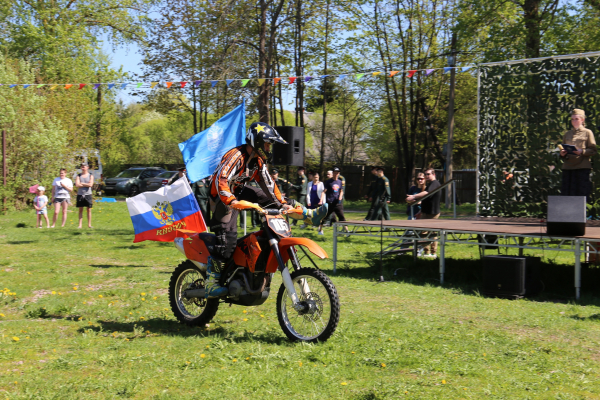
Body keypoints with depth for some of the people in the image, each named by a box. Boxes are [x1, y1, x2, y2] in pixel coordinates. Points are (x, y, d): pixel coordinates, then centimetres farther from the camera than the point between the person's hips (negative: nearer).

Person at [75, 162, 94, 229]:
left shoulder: (90, 176, 6)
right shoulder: (79, 176, 8)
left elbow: (90, 184, -9)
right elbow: (77, 185, -6)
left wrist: (82, 183, -5)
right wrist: (86, 184, -7)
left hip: (88, 194, -1)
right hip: (80, 194, 1)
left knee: (89, 209, 1)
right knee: (80, 210, 2)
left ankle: (89, 224, 6)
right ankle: (80, 224, 3)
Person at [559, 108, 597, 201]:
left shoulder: (587, 133, 7)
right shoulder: (567, 134, 19)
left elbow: (593, 150, 1)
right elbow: (562, 149, 22)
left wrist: (581, 152, -16)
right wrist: (562, 153, -1)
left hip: (582, 167, -4)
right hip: (568, 167, 4)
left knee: (582, 193, -7)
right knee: (567, 194, -2)